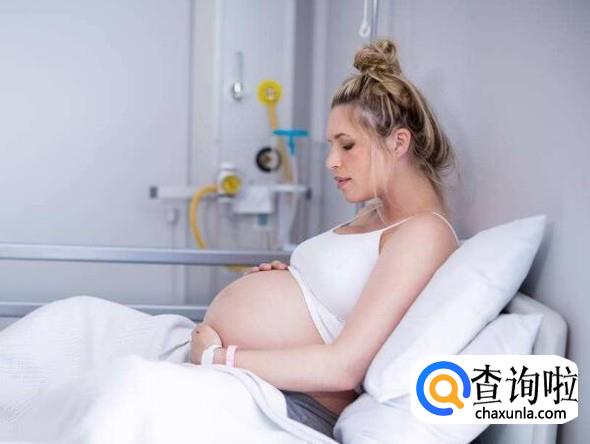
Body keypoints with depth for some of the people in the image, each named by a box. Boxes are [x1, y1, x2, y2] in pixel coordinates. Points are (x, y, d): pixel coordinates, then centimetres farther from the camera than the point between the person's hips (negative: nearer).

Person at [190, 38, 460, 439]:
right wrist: (287, 276, 5)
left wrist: (217, 358, -16)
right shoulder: (371, 214, 16)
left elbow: (344, 367, -21)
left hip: (289, 403, -10)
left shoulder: (424, 231, -14)